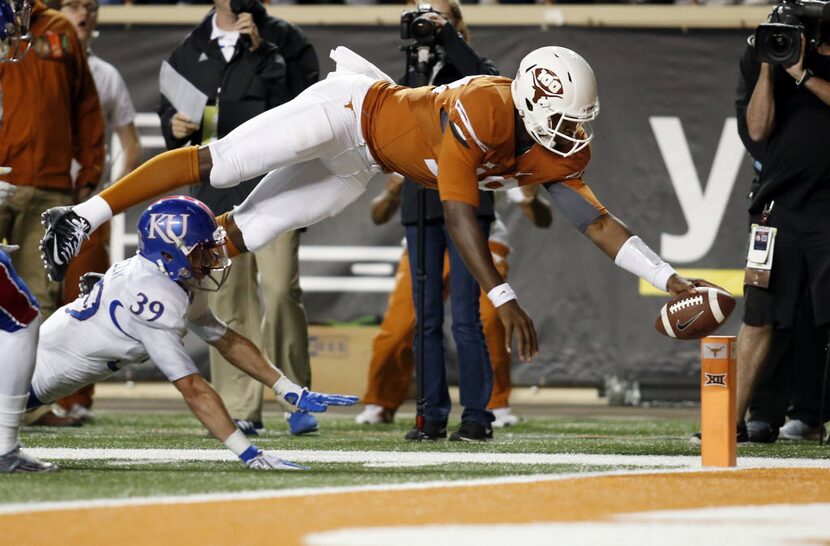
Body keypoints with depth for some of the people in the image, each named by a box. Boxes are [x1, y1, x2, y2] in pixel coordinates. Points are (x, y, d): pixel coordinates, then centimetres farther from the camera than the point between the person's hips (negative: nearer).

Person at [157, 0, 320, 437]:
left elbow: (302, 97, -9)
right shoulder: (190, 50, 17)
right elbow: (167, 108, 24)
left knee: (280, 287, -15)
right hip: (215, 188, 4)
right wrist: (174, 126, 2)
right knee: (228, 298, 3)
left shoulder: (285, 40, 5)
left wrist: (262, 49, -15)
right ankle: (240, 409, 8)